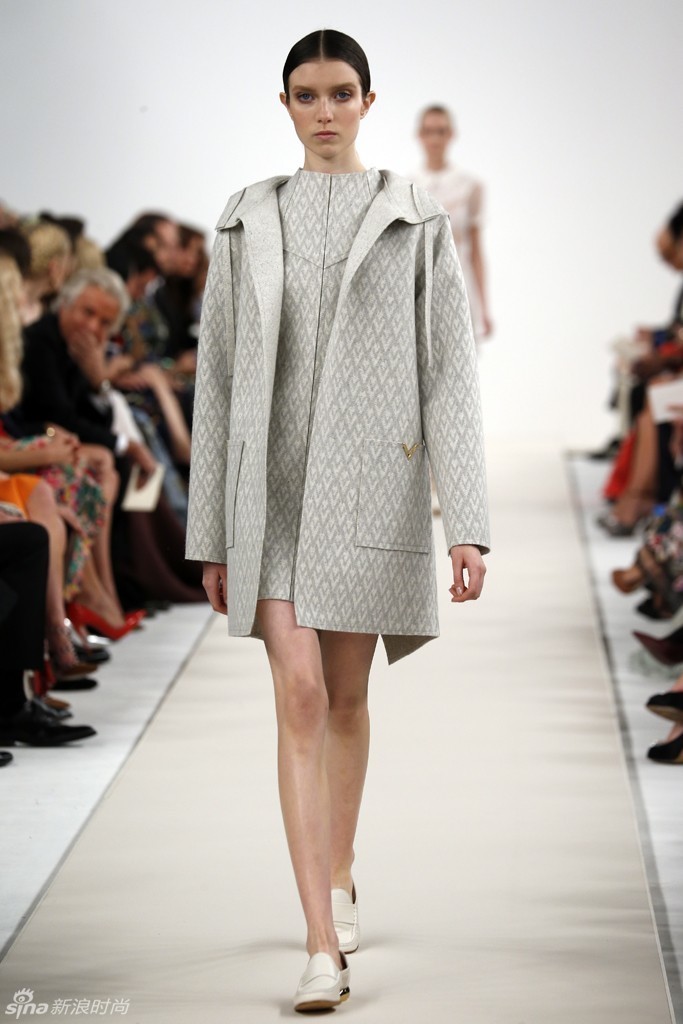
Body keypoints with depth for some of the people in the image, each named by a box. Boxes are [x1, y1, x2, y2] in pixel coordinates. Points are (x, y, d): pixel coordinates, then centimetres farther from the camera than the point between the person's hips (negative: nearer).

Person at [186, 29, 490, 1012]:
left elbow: (451, 375, -3)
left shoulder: (417, 223, 2)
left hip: (372, 481, 0)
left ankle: (339, 878, 38)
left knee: (347, 694, 11)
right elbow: (218, 379, 8)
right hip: (272, 487, 1)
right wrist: (212, 534, 7)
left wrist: (468, 524, -12)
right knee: (300, 696, -11)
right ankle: (324, 948, -13)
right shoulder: (248, 224, 7)